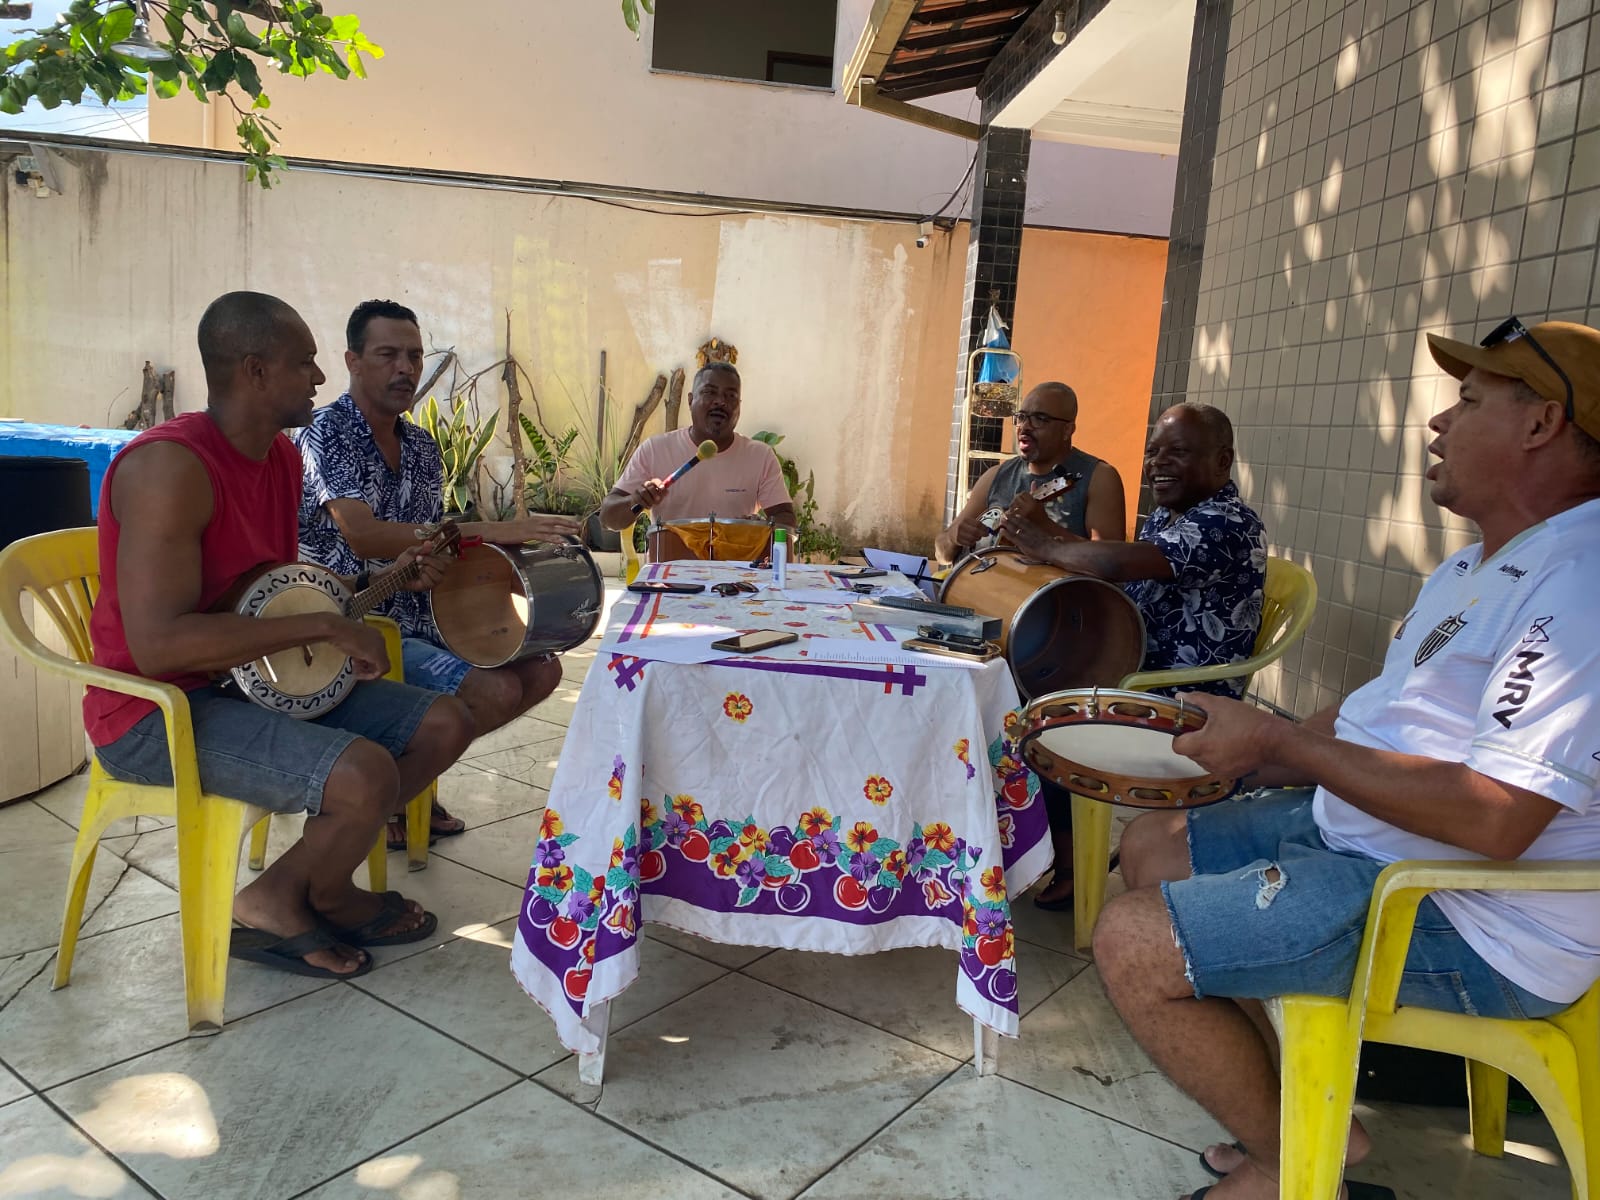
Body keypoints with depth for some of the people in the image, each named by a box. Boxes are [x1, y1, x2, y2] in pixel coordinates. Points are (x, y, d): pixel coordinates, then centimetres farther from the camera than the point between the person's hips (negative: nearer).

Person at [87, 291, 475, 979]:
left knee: (445, 723, 1)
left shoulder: (282, 456, 7)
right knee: (367, 774, -30)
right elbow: (158, 643, -31)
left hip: (257, 676, 9)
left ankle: (317, 884, 8)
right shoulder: (170, 465, -23)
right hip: (155, 714, -9)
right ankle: (272, 905, 1)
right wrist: (326, 626, -28)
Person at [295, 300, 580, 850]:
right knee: (497, 691, -23)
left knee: (541, 669, -2)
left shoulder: (423, 445, 12)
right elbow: (363, 536, -28)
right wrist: (490, 530, -33)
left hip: (420, 615, 8)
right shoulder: (325, 434, -13)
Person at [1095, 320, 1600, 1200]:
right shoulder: (1478, 568, 14)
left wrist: (1278, 741, -21)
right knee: (1151, 846, 12)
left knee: (1134, 944, -18)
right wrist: (1238, 753, 4)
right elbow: (1381, 716, 17)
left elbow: (1496, 820, -30)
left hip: (1469, 929, -11)